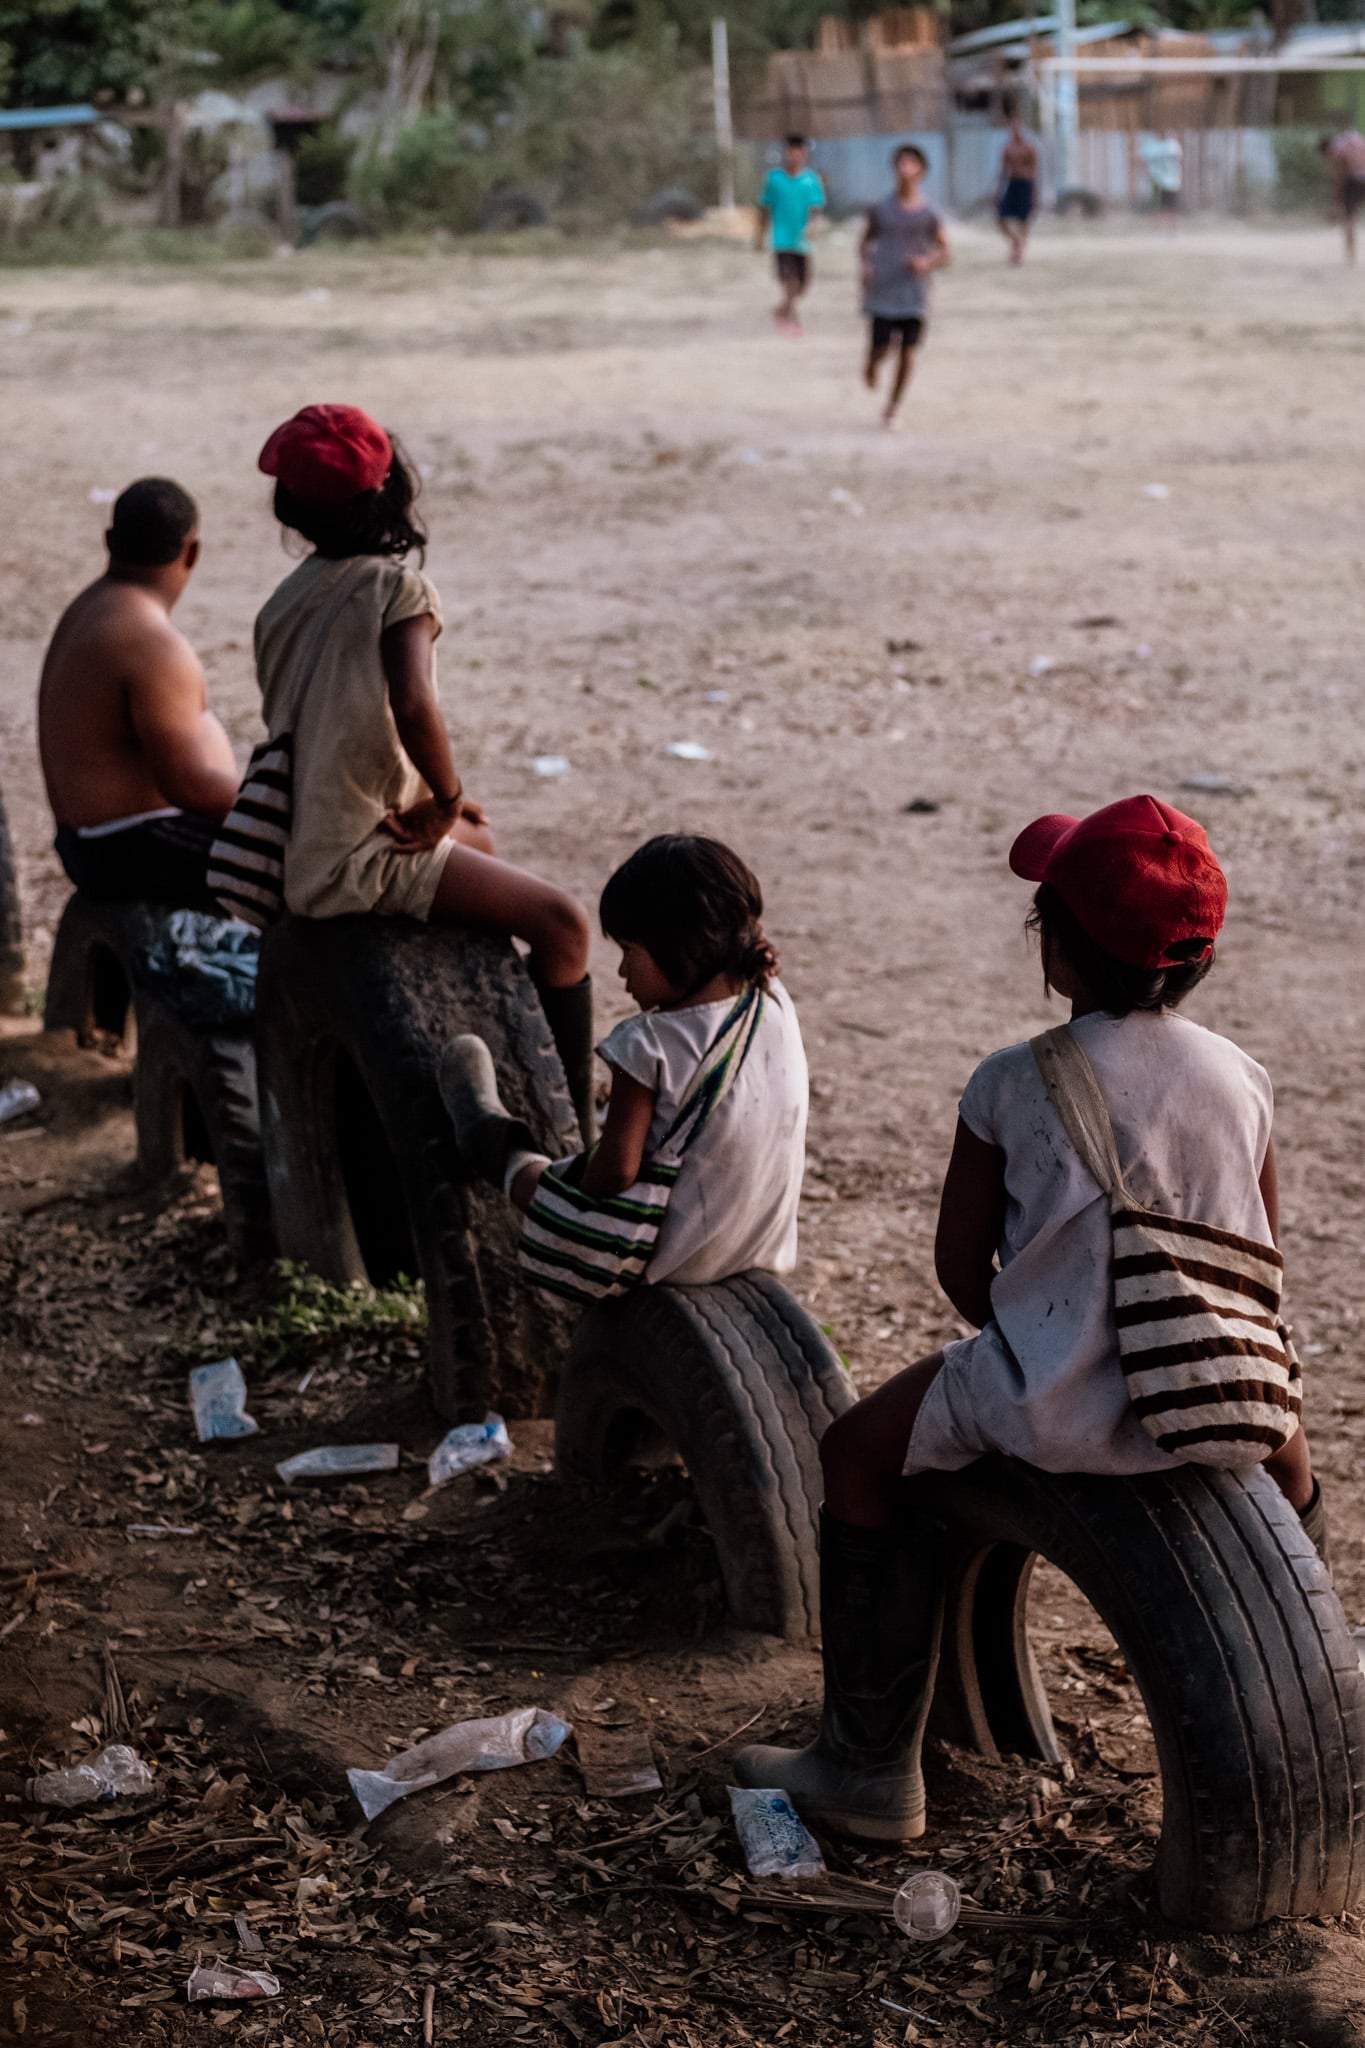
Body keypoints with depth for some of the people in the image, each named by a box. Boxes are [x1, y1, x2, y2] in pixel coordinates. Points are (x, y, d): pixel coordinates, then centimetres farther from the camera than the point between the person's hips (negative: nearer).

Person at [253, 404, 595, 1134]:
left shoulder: (286, 599, 9)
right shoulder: (398, 588, -14)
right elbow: (412, 706, -32)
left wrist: (441, 799, 16)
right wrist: (448, 798, -15)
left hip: (302, 848, 9)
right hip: (362, 860, -9)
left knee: (479, 843, 34)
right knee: (561, 921, -7)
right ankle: (571, 1127, -6)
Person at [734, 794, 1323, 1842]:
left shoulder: (1014, 1084, -12)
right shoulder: (1241, 1077, -2)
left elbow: (962, 1266, -4)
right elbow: (1259, 1257, 9)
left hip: (1059, 1409, -4)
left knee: (859, 1459, 19)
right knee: (1285, 1415, 38)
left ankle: (869, 1771, 23)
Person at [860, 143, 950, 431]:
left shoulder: (929, 213, 0)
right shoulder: (880, 208, 2)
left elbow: (946, 253, 4)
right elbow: (867, 241, 16)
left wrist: (928, 262, -17)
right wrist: (866, 265, -3)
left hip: (914, 296, 0)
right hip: (882, 290, 0)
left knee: (907, 351, -1)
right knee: (880, 348, -6)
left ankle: (894, 405, 18)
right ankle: (872, 366, 33)